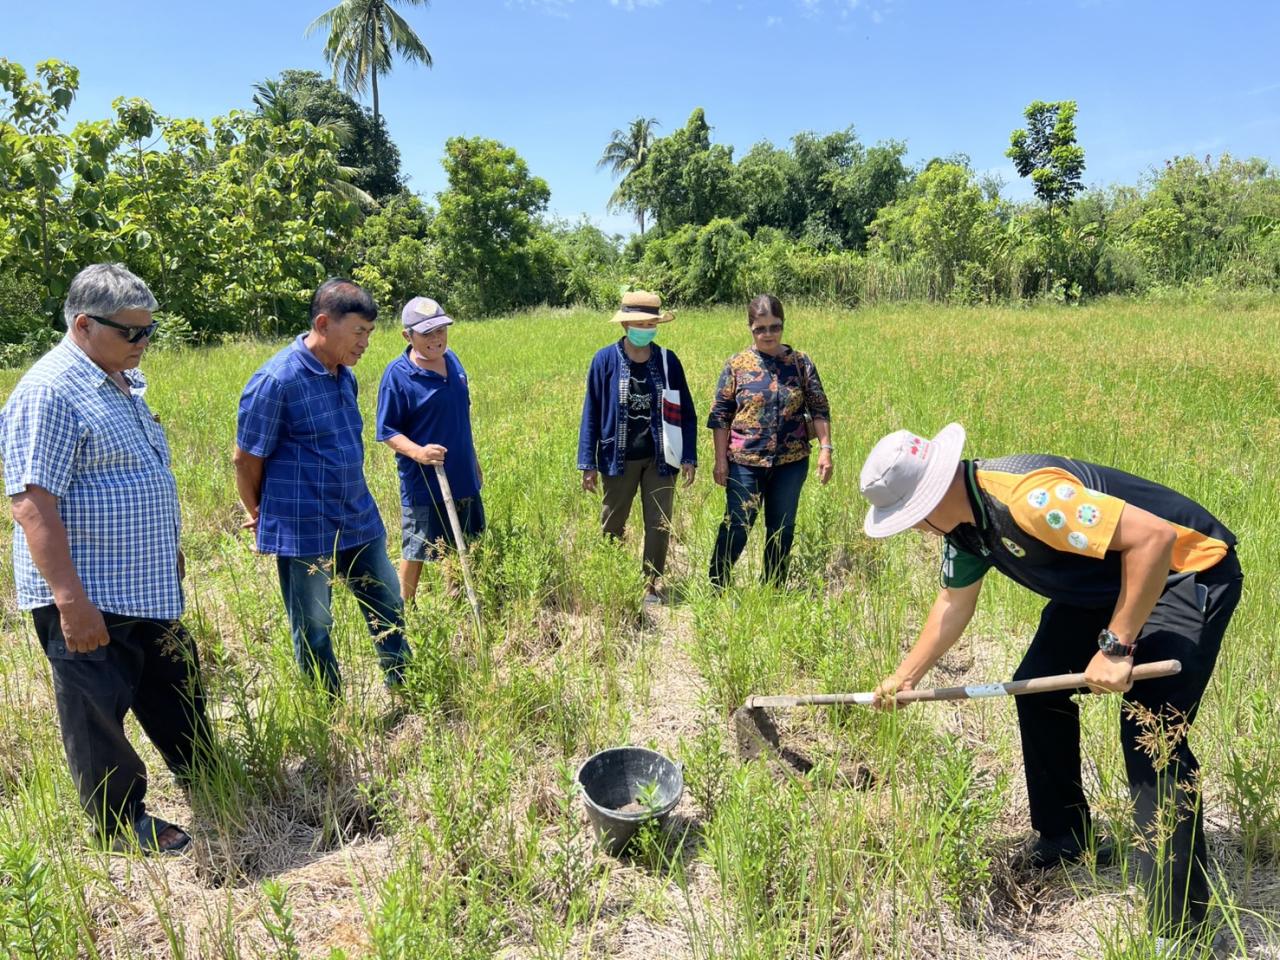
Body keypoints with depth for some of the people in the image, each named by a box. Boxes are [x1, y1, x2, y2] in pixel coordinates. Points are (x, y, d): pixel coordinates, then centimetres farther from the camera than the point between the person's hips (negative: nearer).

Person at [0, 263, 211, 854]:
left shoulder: (126, 381, 9)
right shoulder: (48, 393, -19)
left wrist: (170, 553, 23)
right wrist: (71, 600, -26)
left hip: (148, 589, 9)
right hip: (88, 600, -9)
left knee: (177, 696, 21)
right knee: (99, 714, 8)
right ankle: (124, 827, 25)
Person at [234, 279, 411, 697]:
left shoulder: (344, 375, 6)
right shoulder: (275, 380, -17)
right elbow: (246, 459, -9)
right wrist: (259, 516, 5)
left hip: (359, 520, 7)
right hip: (304, 532, -7)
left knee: (388, 608, 16)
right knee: (314, 629, 9)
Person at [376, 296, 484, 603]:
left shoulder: (452, 360, 3)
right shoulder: (397, 374, -17)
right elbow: (388, 431, -13)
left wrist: (473, 460, 19)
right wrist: (418, 452, -31)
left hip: (463, 477, 7)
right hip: (422, 483, -6)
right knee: (416, 550, 9)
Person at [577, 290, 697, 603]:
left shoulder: (668, 360, -1)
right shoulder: (606, 359, -6)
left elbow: (686, 411, 4)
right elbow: (591, 412, -3)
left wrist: (689, 457, -1)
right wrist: (588, 463, -4)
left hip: (660, 459, 1)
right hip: (619, 459, -1)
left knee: (659, 526, 8)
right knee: (612, 526, 12)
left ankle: (652, 586, 23)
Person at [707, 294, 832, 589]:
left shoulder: (801, 362, 2)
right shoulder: (736, 364, -2)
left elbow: (819, 409, 5)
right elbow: (721, 415, 1)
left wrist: (825, 448, -3)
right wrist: (720, 460, -3)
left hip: (791, 462, 2)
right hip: (746, 462, -2)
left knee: (782, 529, 12)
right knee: (737, 526, -1)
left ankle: (774, 589, 27)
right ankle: (715, 587, 14)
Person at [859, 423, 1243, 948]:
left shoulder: (1024, 495, -35)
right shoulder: (964, 522, -3)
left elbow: (1155, 536, -36)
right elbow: (954, 603, 10)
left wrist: (1116, 646, -30)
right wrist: (905, 677, 10)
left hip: (1184, 570, -9)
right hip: (1101, 581, 10)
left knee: (1150, 732, -17)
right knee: (1038, 688, 10)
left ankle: (1180, 924, -4)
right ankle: (1064, 836, 28)